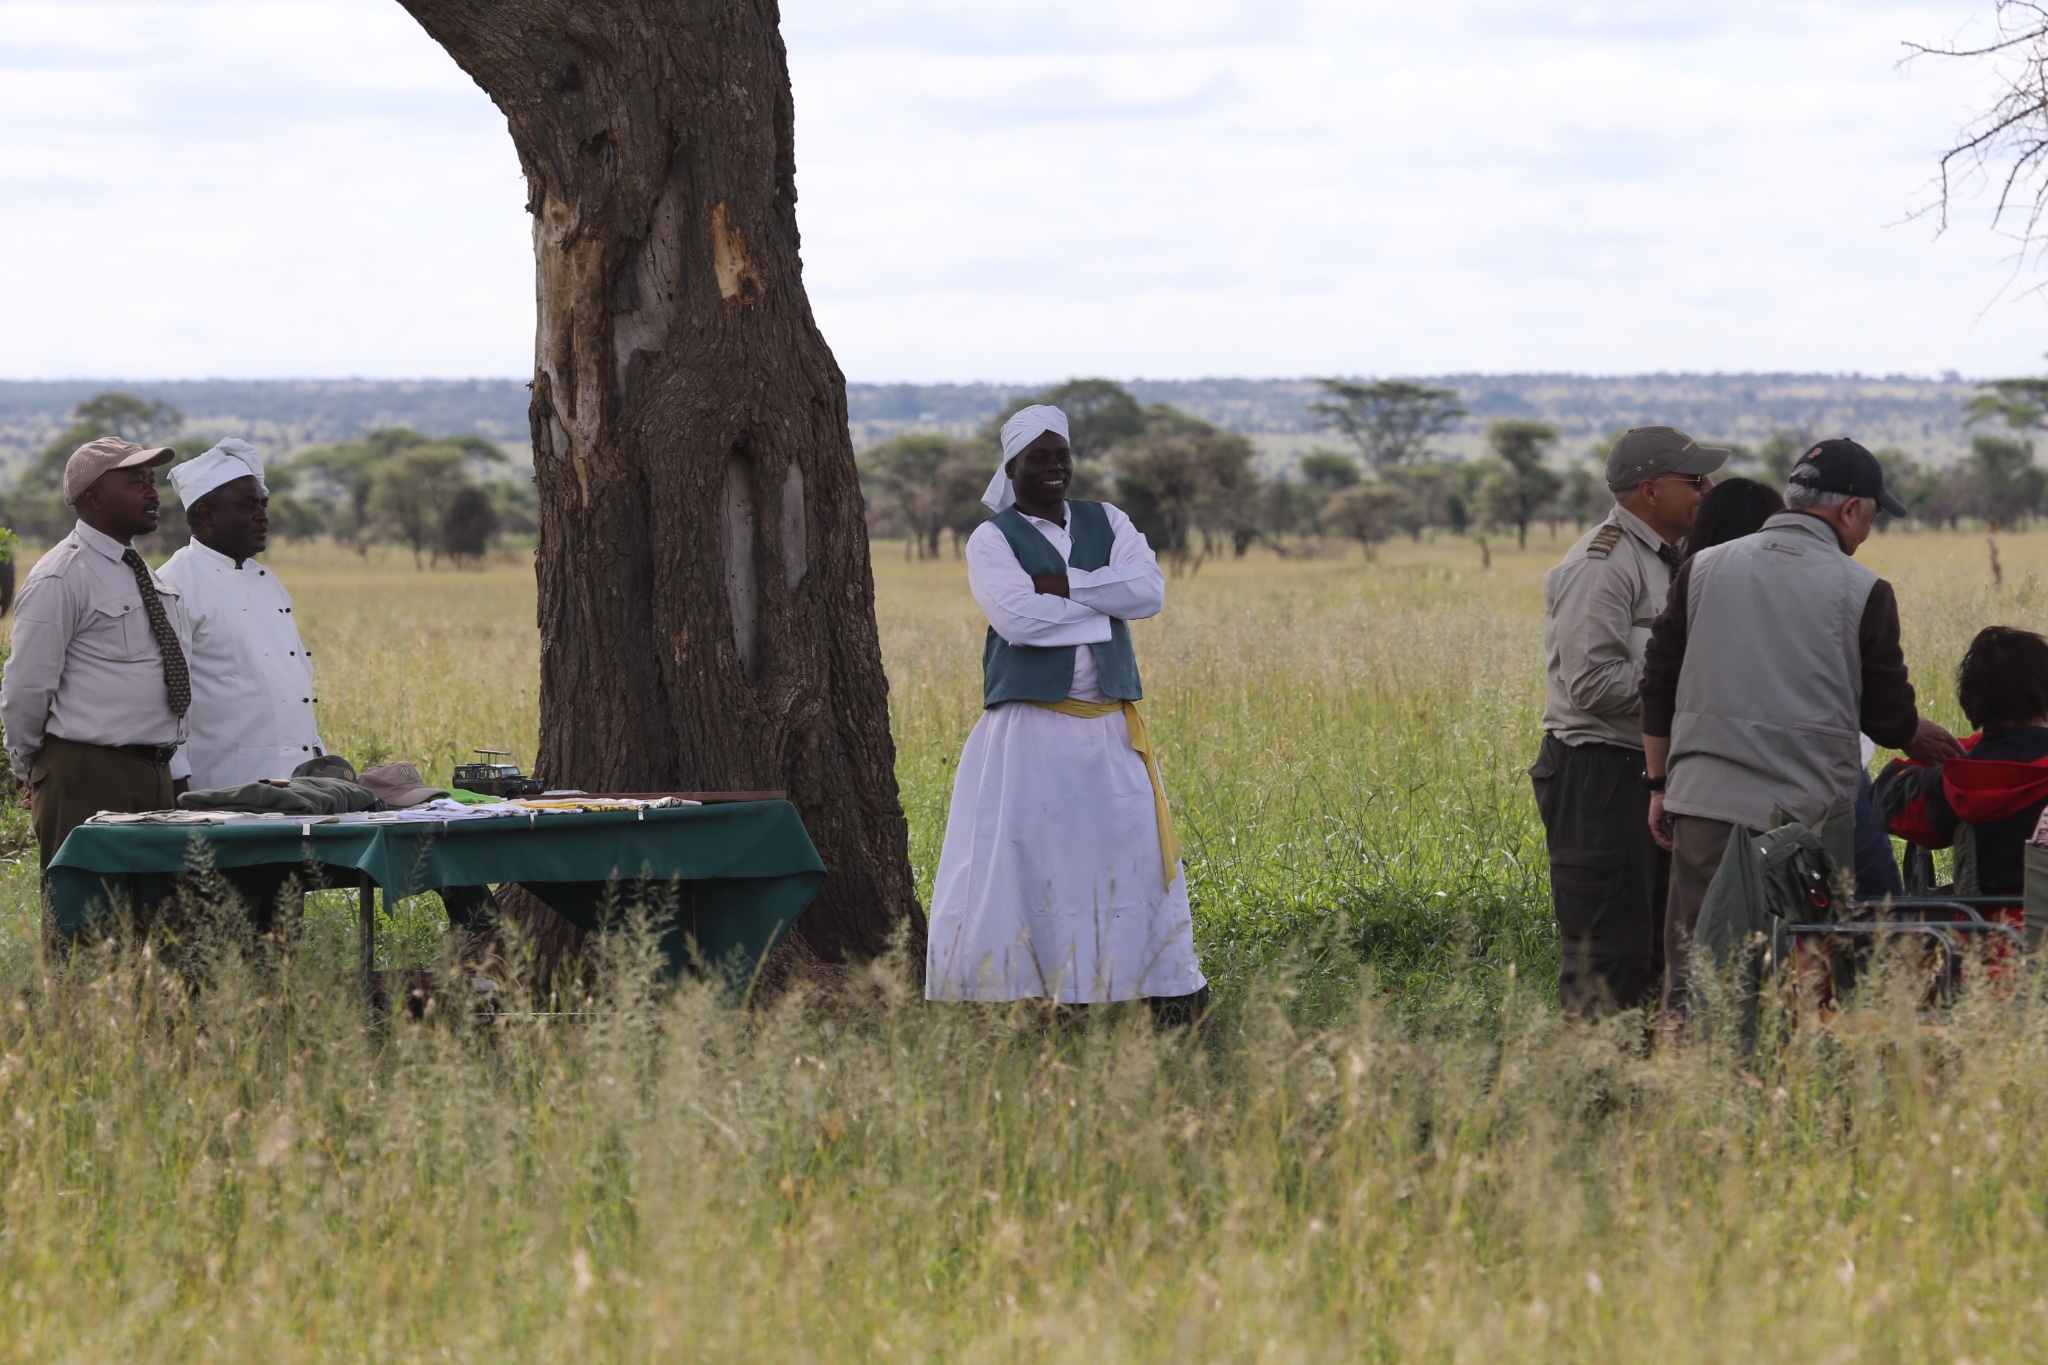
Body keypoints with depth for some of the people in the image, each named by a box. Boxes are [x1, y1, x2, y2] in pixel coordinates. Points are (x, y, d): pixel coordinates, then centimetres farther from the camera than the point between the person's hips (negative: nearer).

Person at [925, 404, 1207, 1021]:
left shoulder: (1107, 524, 13)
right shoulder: (993, 538, 1)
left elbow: (1150, 589, -5)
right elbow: (1017, 618, -16)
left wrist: (1059, 585, -12)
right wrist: (1106, 599, -8)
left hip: (1110, 726, 4)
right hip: (1028, 725, -4)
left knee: (1135, 851, 4)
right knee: (1013, 854, -8)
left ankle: (1168, 991, 11)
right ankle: (996, 996, -7)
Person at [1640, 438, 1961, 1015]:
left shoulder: (1704, 569, 7)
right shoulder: (1863, 591, -2)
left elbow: (1658, 685, 11)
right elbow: (1889, 717, 4)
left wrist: (1660, 783, 19)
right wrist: (1922, 739, 26)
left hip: (1705, 801, 3)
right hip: (1809, 810, -2)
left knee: (1692, 975, 4)